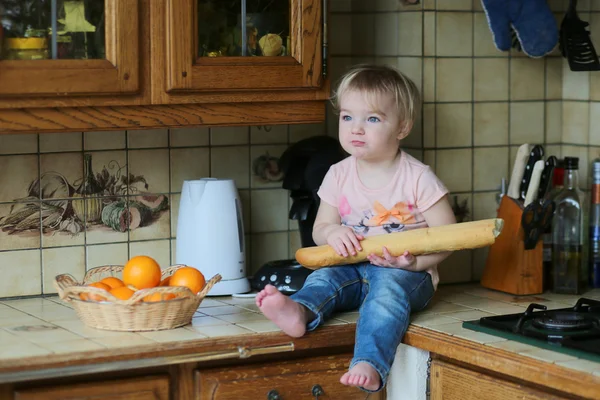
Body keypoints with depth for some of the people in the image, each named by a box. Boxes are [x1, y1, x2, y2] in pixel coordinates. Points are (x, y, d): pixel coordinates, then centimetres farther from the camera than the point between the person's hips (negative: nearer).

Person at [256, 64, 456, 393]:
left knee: (388, 287, -35)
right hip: (354, 268, 5)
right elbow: (320, 228, 11)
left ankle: (369, 365, -54)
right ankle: (300, 310, -58)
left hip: (406, 274, -4)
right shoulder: (339, 175, 6)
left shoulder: (418, 178, -6)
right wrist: (332, 233, -14)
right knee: (326, 276, -25)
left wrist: (415, 261, -23)